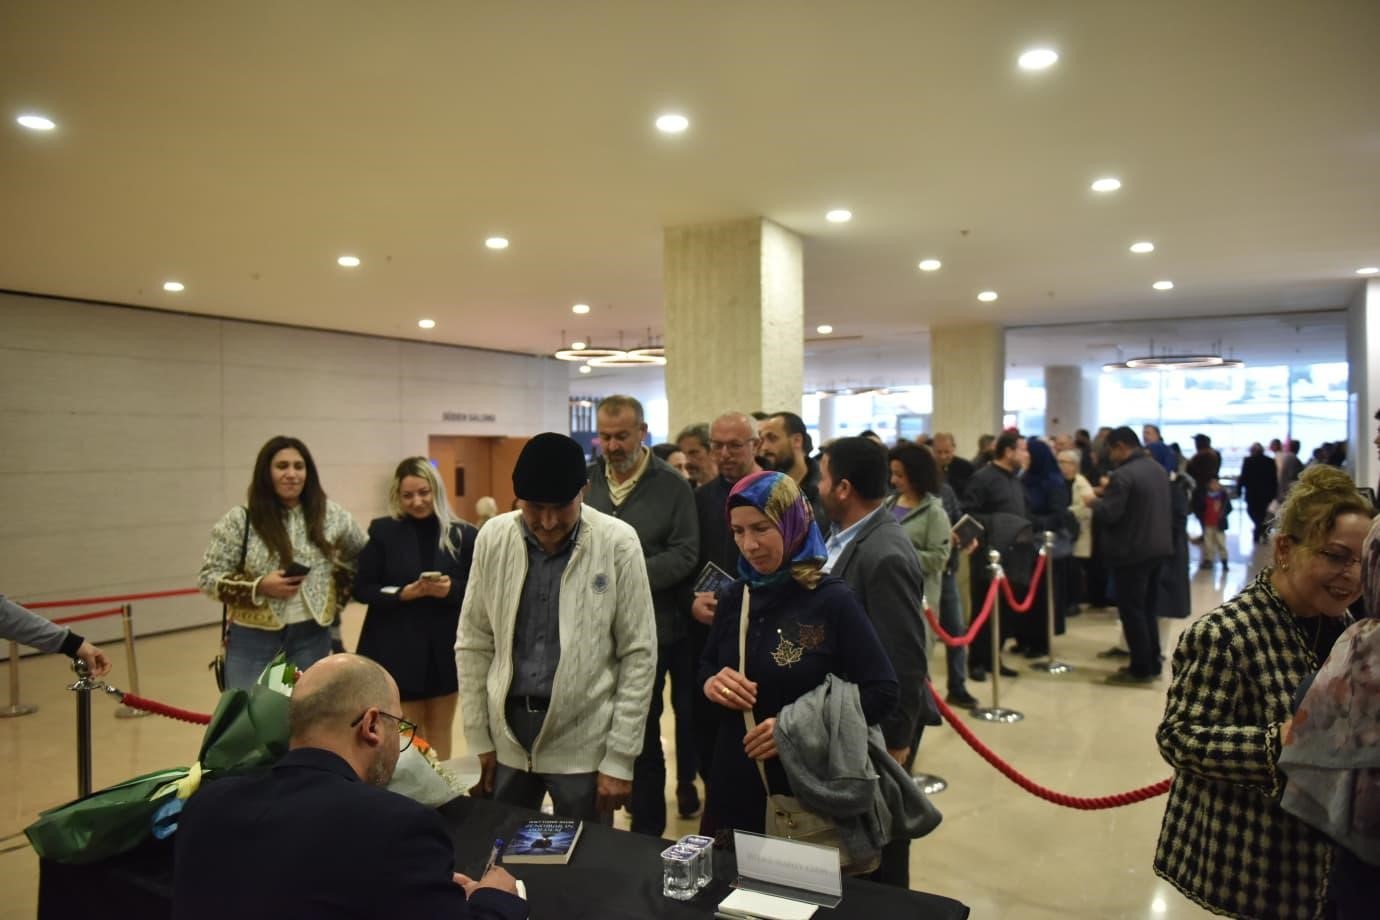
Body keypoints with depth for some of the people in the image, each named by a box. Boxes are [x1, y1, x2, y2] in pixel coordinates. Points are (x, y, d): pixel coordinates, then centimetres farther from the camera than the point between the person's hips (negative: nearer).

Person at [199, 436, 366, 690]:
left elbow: (361, 556, 16)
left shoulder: (330, 515, 2)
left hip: (310, 638, 2)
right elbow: (209, 577, -4)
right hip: (253, 640, -2)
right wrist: (259, 587, -18)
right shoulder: (239, 520, -5)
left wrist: (337, 599, 8)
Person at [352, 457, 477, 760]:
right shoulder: (383, 531, -2)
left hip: (445, 649, 1)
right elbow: (362, 589, -3)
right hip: (397, 649, -1)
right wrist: (402, 593, -18)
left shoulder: (463, 535, -2)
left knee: (439, 727, 14)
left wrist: (451, 589, -21)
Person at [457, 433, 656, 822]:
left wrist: (619, 758, -8)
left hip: (583, 740, -2)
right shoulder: (493, 538, -4)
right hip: (506, 733, 3)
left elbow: (638, 654, -8)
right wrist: (477, 738, 3)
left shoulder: (617, 543, -12)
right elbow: (473, 643, 4)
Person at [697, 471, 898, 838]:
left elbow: (883, 692, -14)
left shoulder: (832, 600, -14)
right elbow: (707, 665, 15)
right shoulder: (736, 596, 1)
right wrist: (711, 684, -8)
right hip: (734, 780, 5)